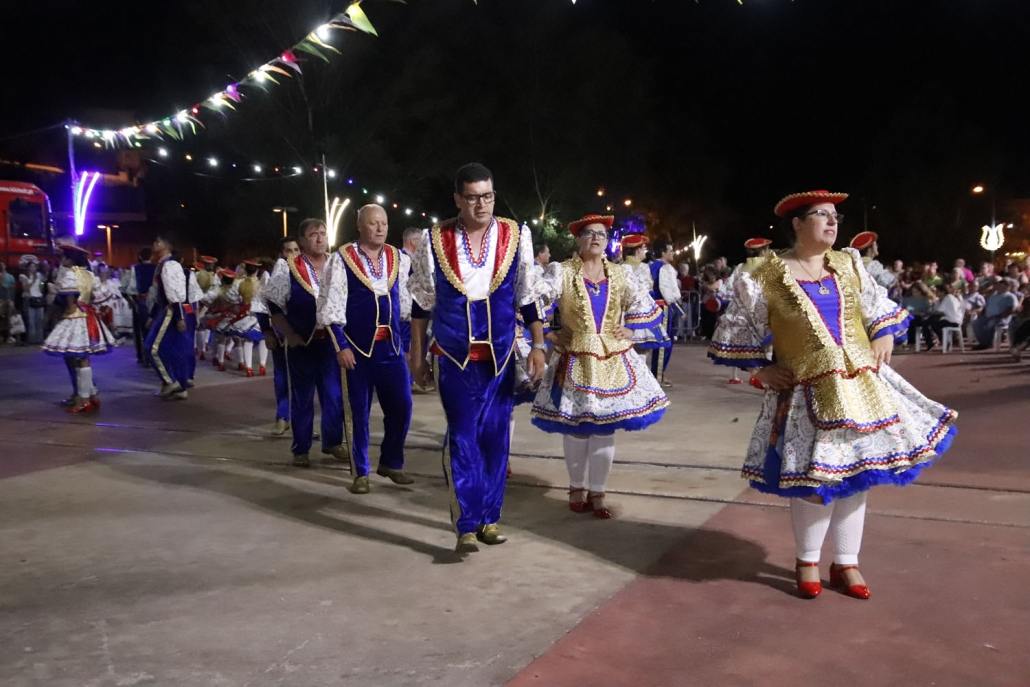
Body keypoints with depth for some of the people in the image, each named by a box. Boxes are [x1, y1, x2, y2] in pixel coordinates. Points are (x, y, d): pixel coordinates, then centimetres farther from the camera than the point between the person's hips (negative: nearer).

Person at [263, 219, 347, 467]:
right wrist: (290, 335, -5)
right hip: (302, 344, -2)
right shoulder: (290, 270, -6)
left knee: (335, 396, 6)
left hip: (331, 342, 2)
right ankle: (300, 449, 17)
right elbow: (274, 306, -1)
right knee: (302, 399, 6)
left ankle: (332, 442, 23)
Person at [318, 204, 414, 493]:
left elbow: (406, 298, 12)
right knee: (360, 411, 5)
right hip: (358, 347, -4)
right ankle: (360, 472, 18)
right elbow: (330, 306, -9)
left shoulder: (398, 258, 5)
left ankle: (391, 462, 25)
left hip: (392, 345, 4)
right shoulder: (342, 259, -7)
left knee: (401, 407, 4)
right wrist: (340, 346, -12)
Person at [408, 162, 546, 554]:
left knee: (495, 437, 8)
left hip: (500, 355, 2)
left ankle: (489, 517, 21)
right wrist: (417, 356, 5)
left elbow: (528, 298, 3)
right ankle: (467, 525, 3)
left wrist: (538, 347, -1)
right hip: (454, 356, -1)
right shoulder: (435, 241, -4)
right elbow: (422, 303, 3)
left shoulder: (516, 237, -3)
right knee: (462, 438, -3)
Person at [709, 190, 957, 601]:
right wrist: (760, 369, -2)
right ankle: (807, 562, 23)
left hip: (860, 387, 5)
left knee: (855, 474, 10)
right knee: (813, 480, 1)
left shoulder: (849, 264, 7)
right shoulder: (768, 277, -6)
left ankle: (846, 564, 25)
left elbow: (879, 307, 21)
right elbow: (735, 328, 1)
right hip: (807, 396, -5)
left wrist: (883, 338, 6)